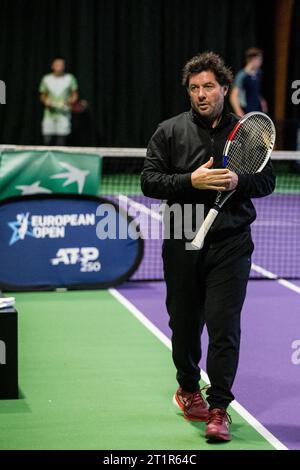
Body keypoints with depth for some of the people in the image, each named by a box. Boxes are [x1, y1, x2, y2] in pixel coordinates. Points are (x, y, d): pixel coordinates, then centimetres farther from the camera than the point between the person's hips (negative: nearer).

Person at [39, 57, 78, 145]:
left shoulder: (70, 79, 2)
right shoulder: (46, 79, 7)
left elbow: (75, 95, 6)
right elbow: (43, 96, 17)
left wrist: (69, 102, -14)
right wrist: (45, 101, -5)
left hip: (64, 114, -2)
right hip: (49, 114, 2)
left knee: (61, 143, -8)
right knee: (47, 141, -5)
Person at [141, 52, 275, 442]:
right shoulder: (169, 132, 4)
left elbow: (267, 180, 8)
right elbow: (150, 181, -2)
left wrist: (237, 181, -12)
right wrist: (191, 181, -16)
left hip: (231, 245, -1)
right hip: (182, 245, 1)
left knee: (224, 326, -9)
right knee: (184, 322, 13)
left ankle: (218, 409, -3)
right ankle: (188, 387, 36)